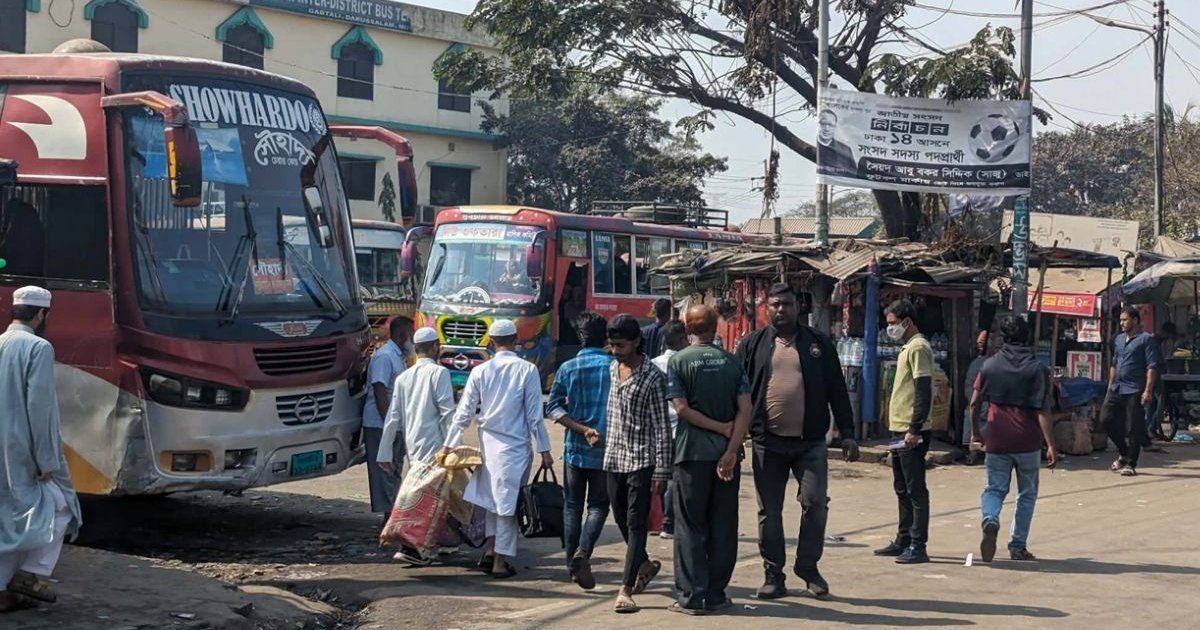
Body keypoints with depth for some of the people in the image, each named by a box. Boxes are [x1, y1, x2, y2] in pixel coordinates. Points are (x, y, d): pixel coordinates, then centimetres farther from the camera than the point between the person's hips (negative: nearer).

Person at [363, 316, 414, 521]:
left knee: (394, 470, 14)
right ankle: (388, 514, -3)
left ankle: (393, 513, 20)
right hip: (380, 425, -10)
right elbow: (379, 391, -21)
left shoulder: (398, 356, 16)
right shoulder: (384, 356, -15)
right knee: (385, 471, -5)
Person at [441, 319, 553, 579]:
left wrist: (449, 445, 12)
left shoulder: (480, 371, 0)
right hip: (515, 446, -3)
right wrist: (544, 449, -1)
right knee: (507, 502, 3)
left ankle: (490, 549, 11)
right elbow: (535, 415, -8)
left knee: (493, 499, 21)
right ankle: (500, 562, 6)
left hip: (488, 442, 3)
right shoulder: (527, 370, -8)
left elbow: (464, 413, 3)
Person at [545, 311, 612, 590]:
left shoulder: (568, 368, 0)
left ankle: (573, 564, 13)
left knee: (572, 506, 12)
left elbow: (553, 407, -7)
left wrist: (582, 429, -10)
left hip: (575, 449, 1)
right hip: (607, 449, -1)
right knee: (598, 505, 6)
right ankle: (583, 552, -17)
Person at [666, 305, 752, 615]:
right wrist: (731, 450, -8)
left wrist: (721, 427, -5)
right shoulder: (731, 362, 5)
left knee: (691, 526, 3)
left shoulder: (679, 361, -2)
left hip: (693, 452, -3)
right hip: (727, 452, 3)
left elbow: (682, 408, -11)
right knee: (723, 526, 9)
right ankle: (716, 594, 12)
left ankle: (693, 596, 1)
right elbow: (745, 409, -4)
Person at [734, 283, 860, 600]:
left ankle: (808, 566, 13)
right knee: (769, 511, 5)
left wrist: (847, 434, 2)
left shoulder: (819, 343, 7)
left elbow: (837, 391, 7)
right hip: (768, 443, 0)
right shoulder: (753, 344, 7)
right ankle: (773, 574, 14)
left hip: (811, 442, 0)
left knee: (815, 504, -5)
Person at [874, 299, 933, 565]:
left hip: (912, 433, -10)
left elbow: (923, 391, -20)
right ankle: (903, 541, 22)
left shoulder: (918, 348, -13)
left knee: (915, 490, -7)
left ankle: (917, 546, -5)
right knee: (903, 489, 15)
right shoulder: (907, 348, 18)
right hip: (901, 431, 10)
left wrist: (914, 429, -23)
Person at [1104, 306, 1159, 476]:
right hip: (1117, 389, 7)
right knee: (1106, 418, 0)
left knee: (1133, 429, -3)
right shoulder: (1118, 339, 16)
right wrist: (1110, 386, 18)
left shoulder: (1146, 339, -5)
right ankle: (1124, 454, 17)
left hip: (1134, 391, -7)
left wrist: (1148, 391, -17)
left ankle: (1130, 464, 5)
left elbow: (1152, 367, -10)